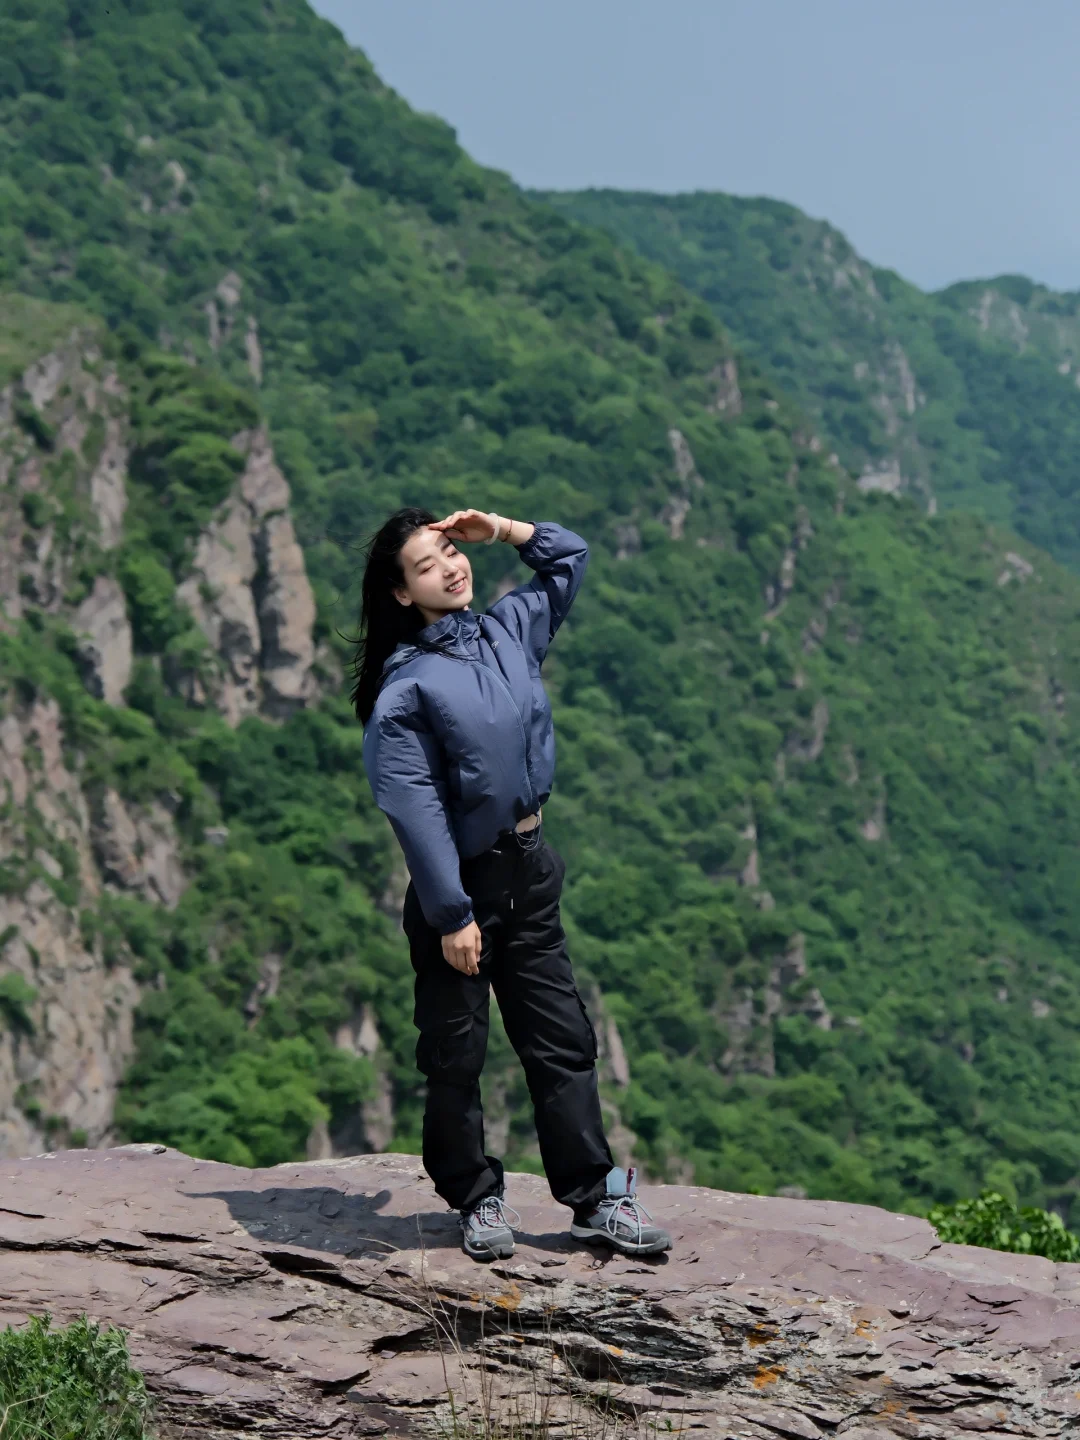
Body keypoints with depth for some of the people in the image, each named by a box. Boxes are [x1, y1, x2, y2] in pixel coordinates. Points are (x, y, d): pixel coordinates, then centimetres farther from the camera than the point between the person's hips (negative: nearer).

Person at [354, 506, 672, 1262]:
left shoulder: (509, 630, 5)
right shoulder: (404, 688, -14)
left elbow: (570, 556, 20)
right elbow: (417, 810, -17)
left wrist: (499, 529, 5)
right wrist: (451, 915, -19)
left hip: (530, 870, 6)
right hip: (458, 885, -6)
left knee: (563, 1041, 8)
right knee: (456, 1054, 5)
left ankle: (596, 1198, 15)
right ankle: (478, 1201, 19)